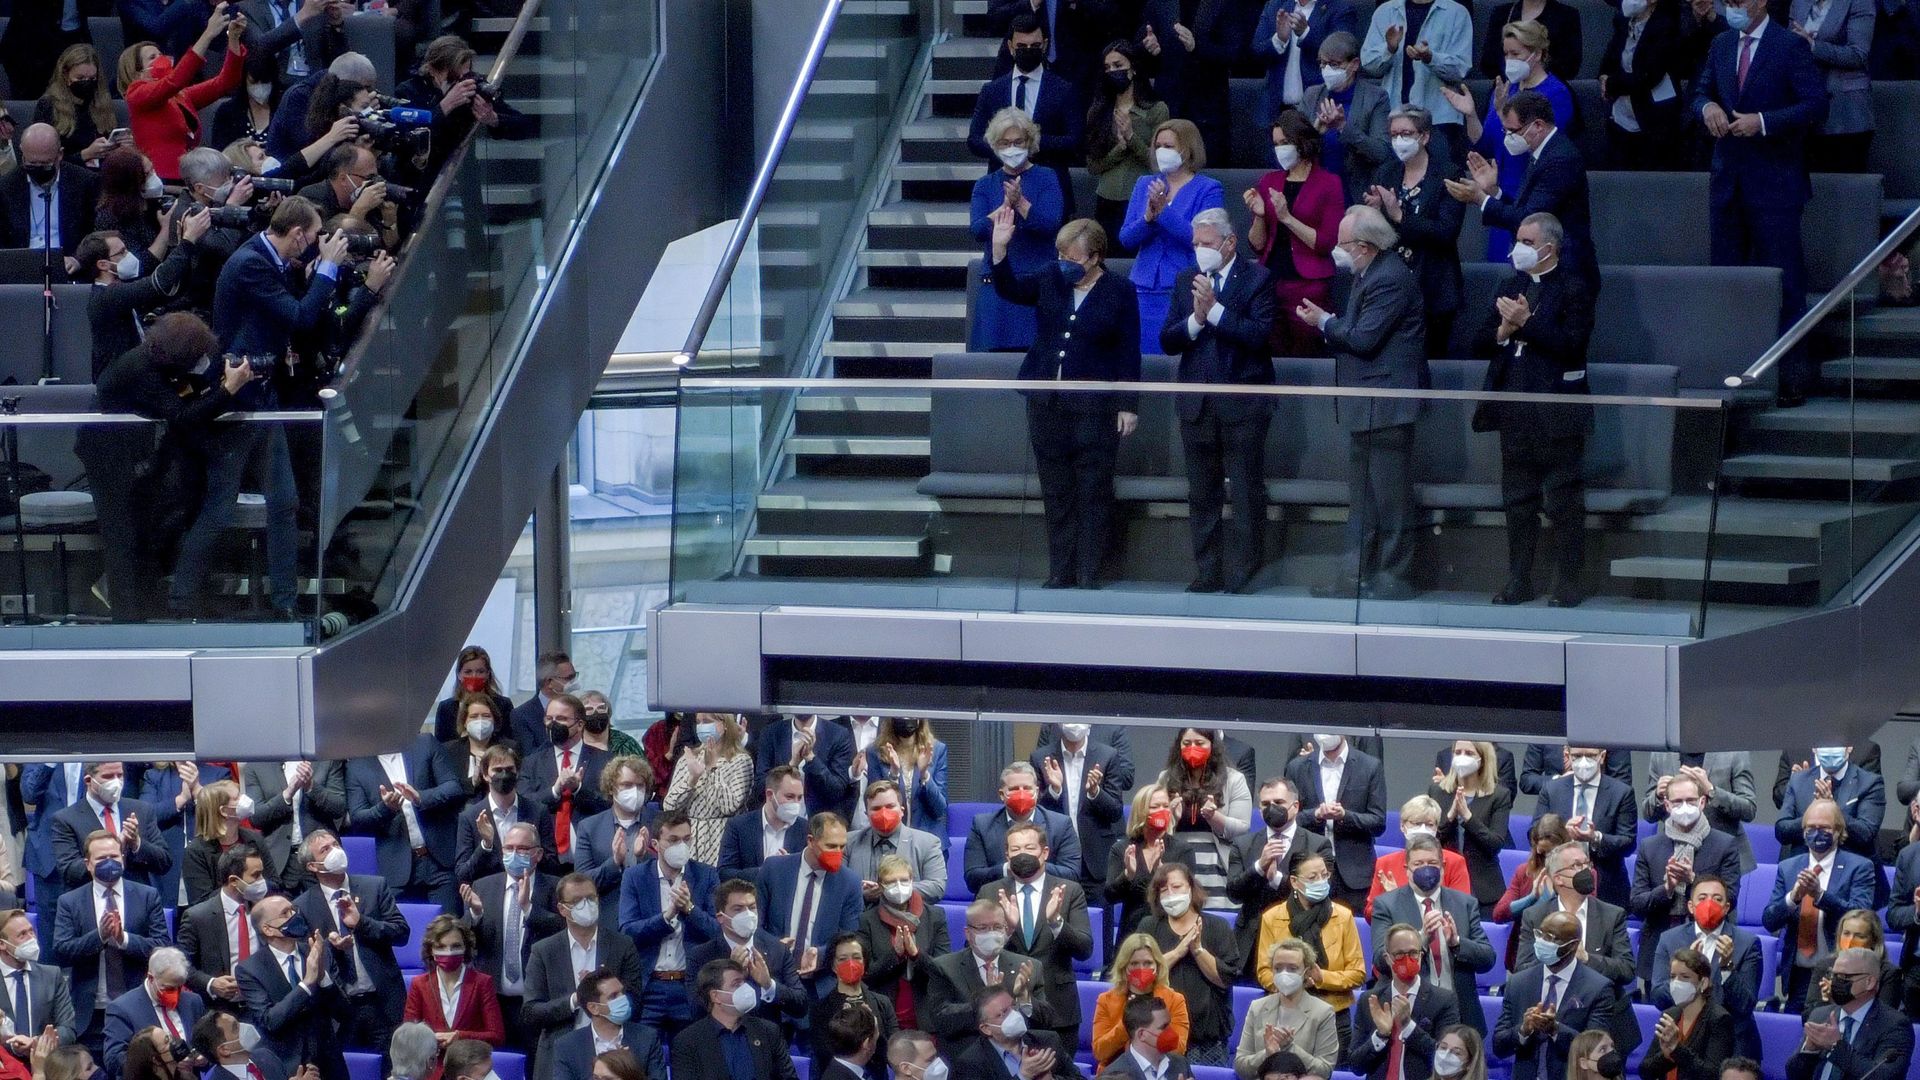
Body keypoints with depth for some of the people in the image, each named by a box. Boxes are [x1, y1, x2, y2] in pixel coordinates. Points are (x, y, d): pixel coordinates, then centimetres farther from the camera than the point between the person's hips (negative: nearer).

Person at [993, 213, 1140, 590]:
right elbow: (1009, 289, -5)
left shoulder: (1118, 294, -4)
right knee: (1056, 492, 7)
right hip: (1046, 403, 4)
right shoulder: (1050, 281, 6)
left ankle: (1089, 573, 3)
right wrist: (999, 249, -21)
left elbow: (1129, 355, -3)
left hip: (1095, 406, -4)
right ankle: (1060, 572, 12)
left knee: (1093, 493, -1)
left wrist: (1128, 405, -7)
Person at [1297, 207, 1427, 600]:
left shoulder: (1390, 280, -19)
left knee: (1388, 493, -4)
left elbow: (1363, 338, -22)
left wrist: (1325, 322, -8)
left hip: (1385, 407, -11)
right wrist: (1328, 322, 1)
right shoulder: (1370, 274, 14)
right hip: (1366, 409, 11)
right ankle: (1355, 575, 19)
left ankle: (1393, 576, 2)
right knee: (1363, 491, 14)